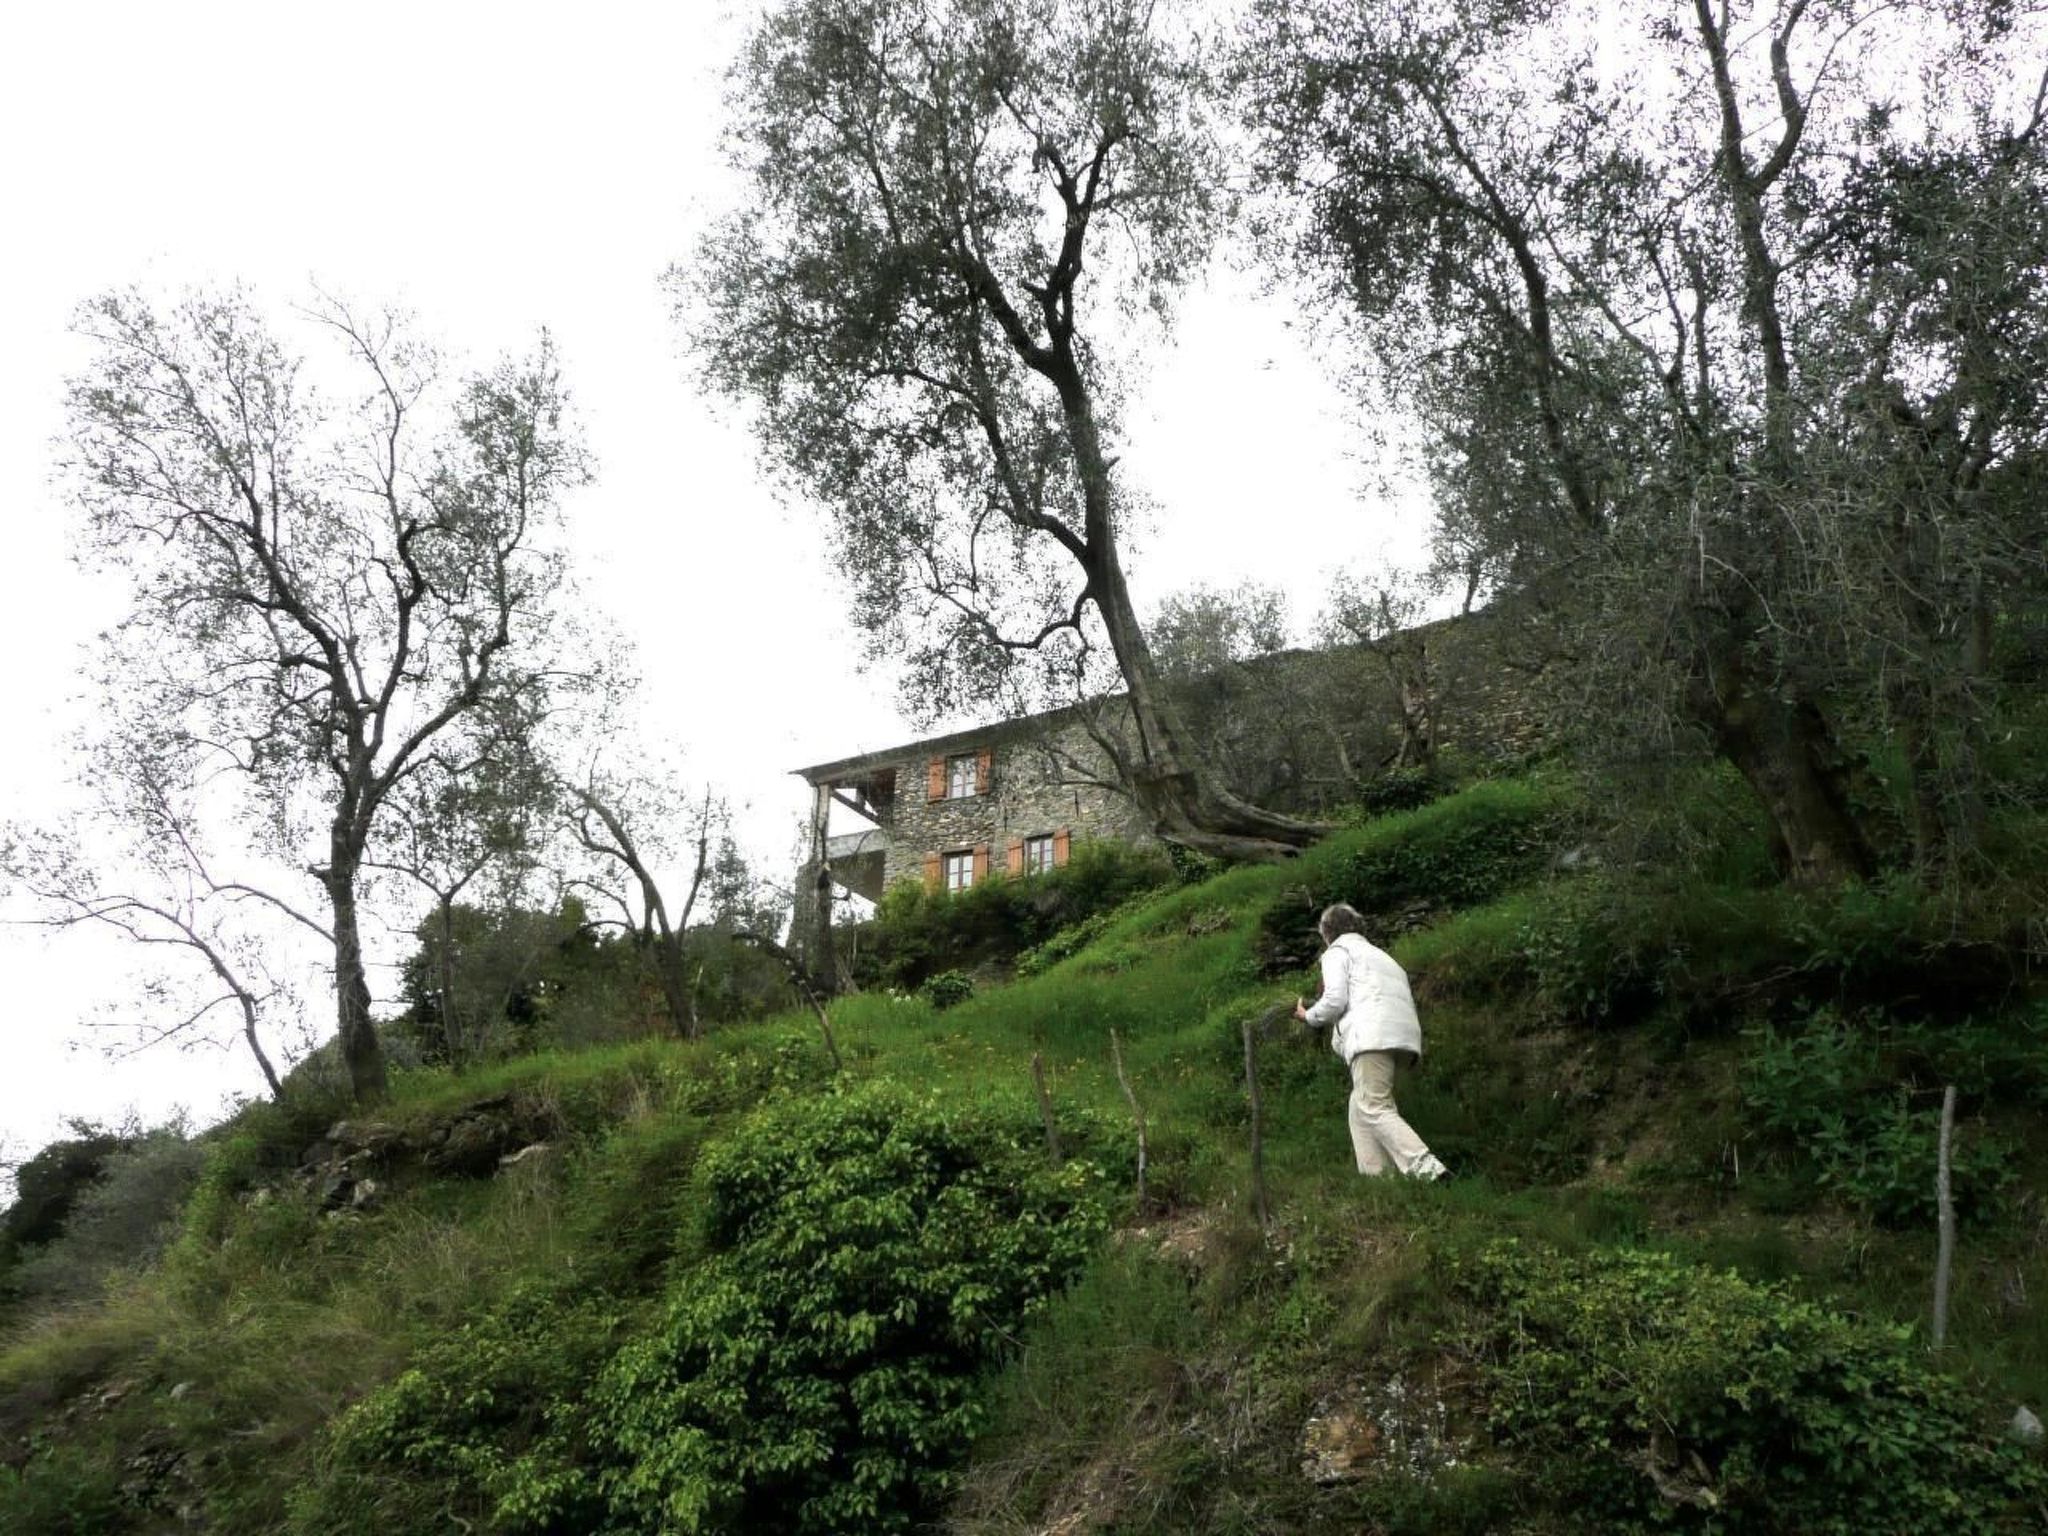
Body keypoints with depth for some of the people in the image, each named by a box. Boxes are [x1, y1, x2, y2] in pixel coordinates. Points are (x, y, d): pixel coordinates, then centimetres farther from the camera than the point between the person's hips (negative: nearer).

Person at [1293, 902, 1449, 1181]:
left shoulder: (1337, 951, 12)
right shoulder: (1380, 955, 35)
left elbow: (1335, 1000, -4)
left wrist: (1308, 1016, 14)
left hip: (1373, 1035, -8)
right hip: (1404, 1031, 8)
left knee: (1374, 1108, -14)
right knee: (1360, 1105, 13)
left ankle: (1426, 1168, -29)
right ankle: (1375, 1175, 4)